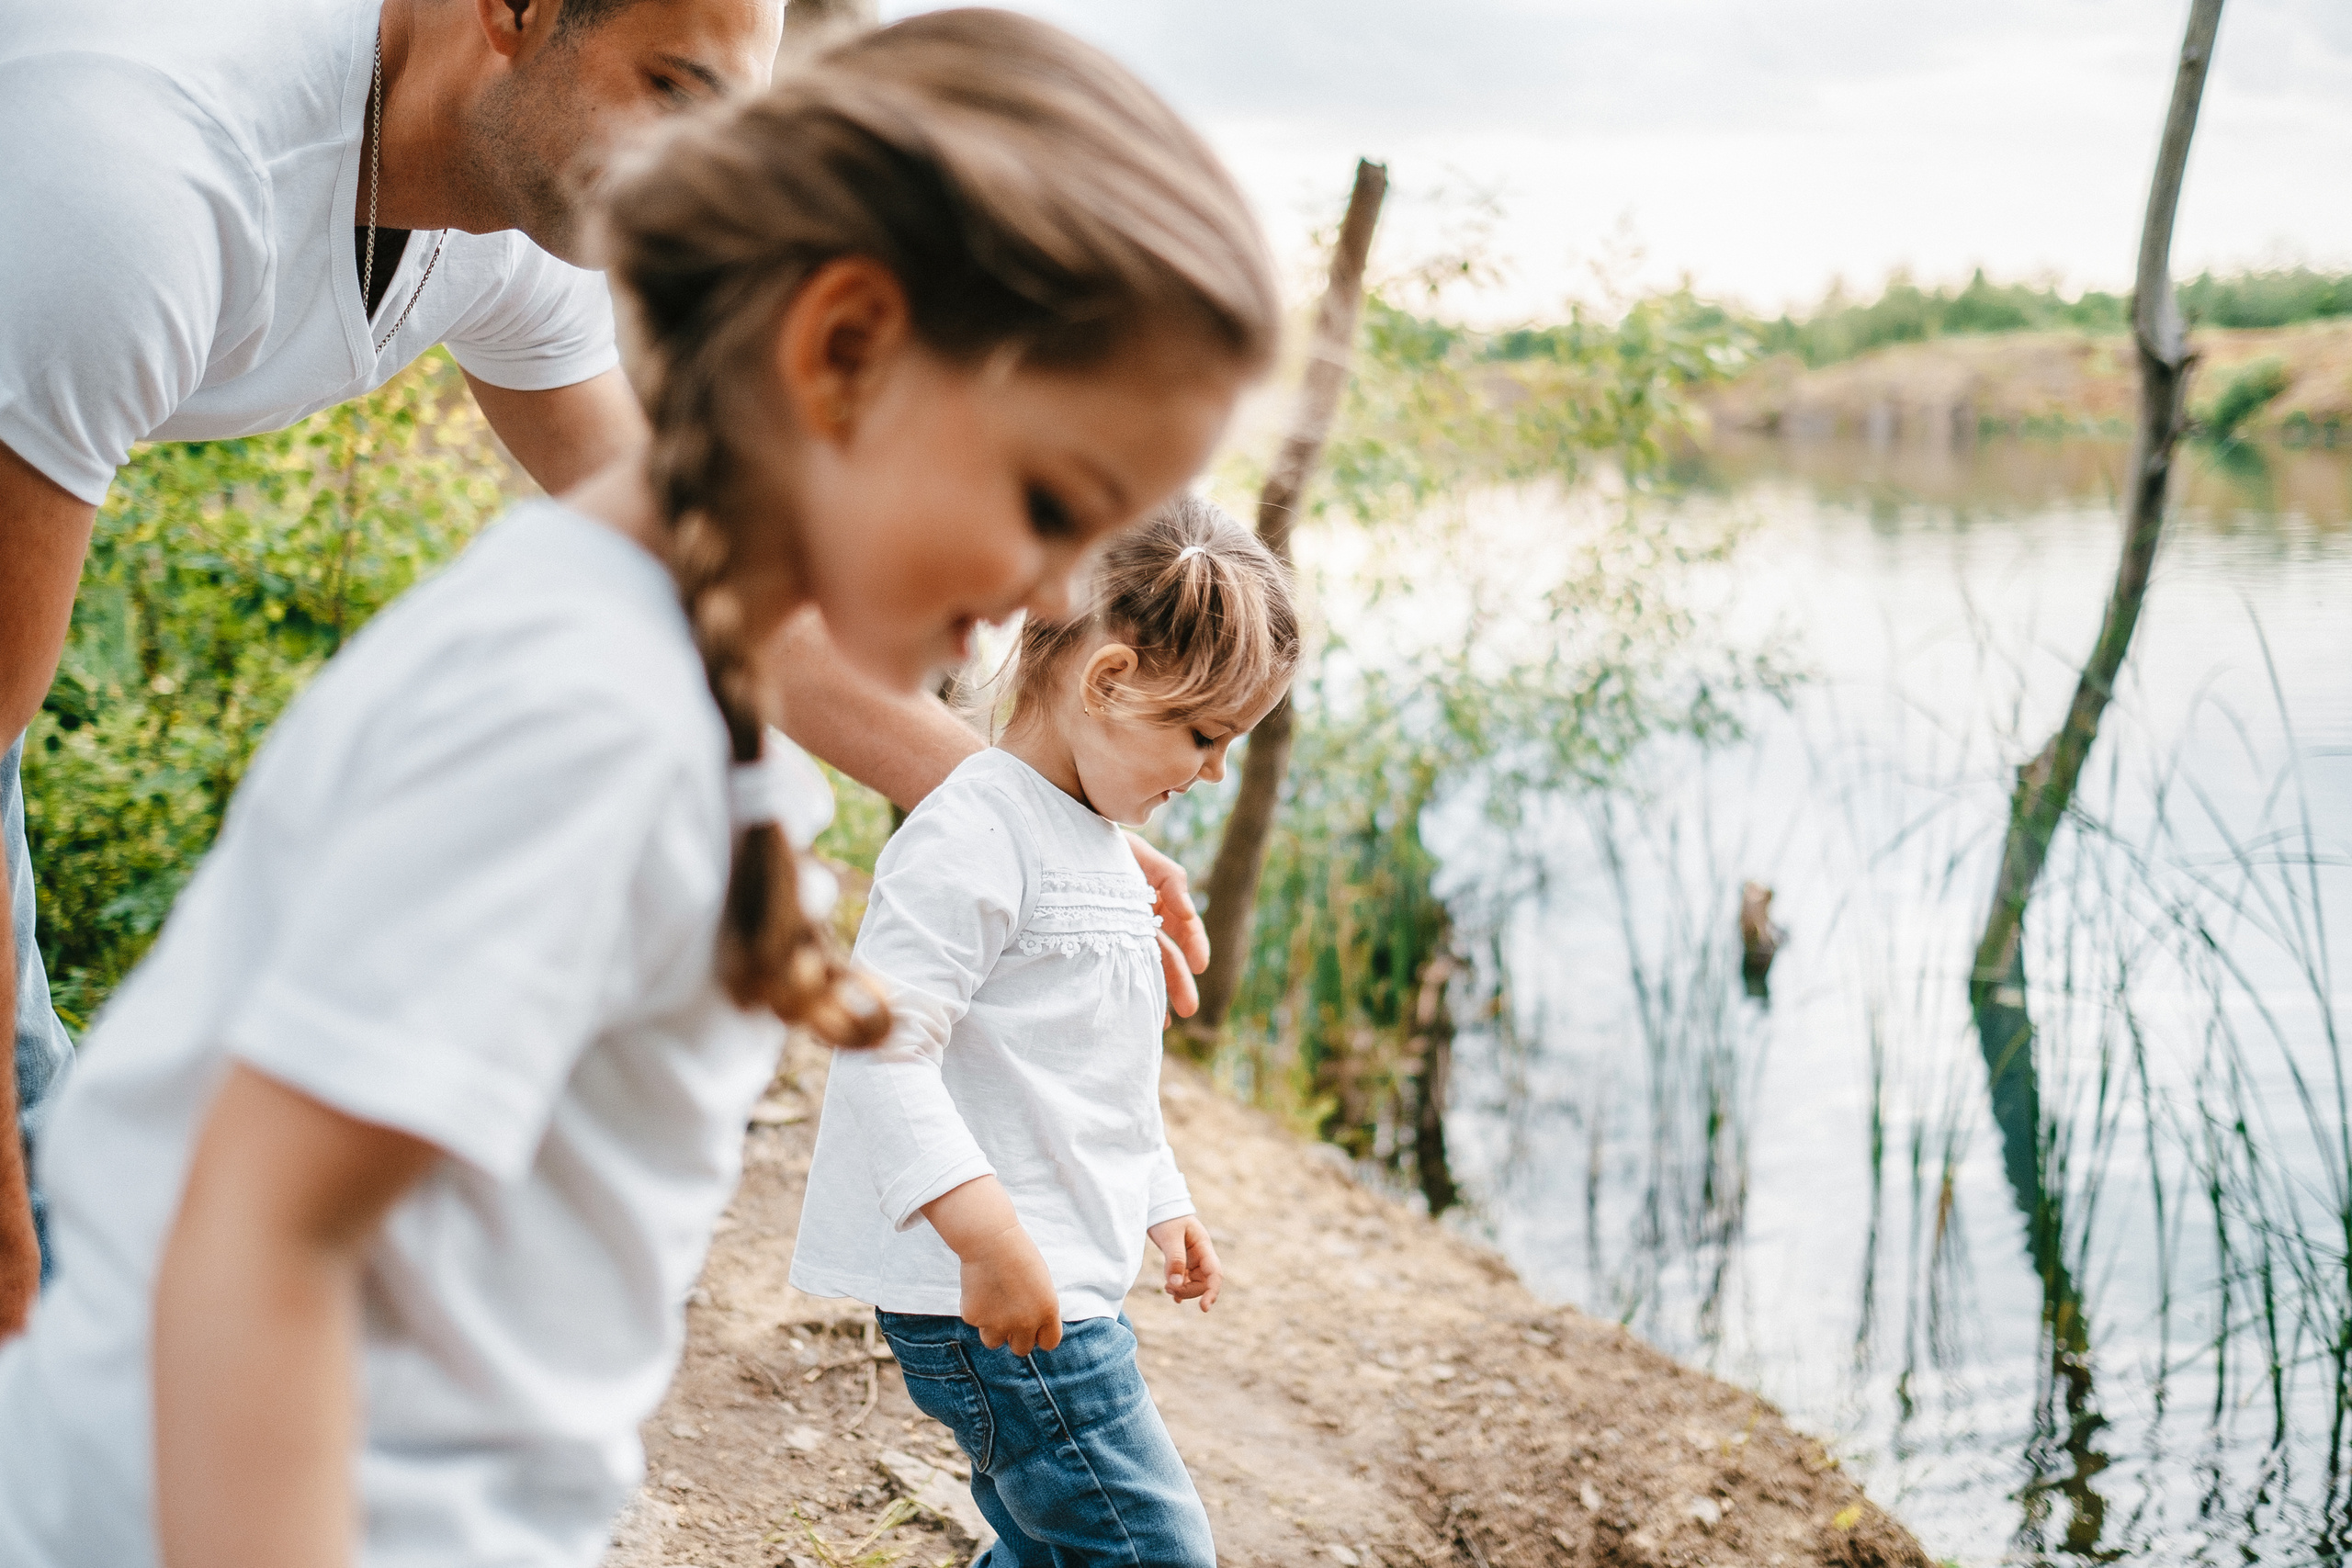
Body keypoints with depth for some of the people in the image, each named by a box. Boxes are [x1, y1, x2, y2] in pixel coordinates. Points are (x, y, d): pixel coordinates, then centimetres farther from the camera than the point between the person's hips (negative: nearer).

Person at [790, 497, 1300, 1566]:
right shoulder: (972, 833, -16)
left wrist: (1162, 1206, 29)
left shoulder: (1098, 842, 16)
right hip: (995, 1299, -10)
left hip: (1069, 1290, 10)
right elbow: (885, 1049, -24)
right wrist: (990, 1237, -30)